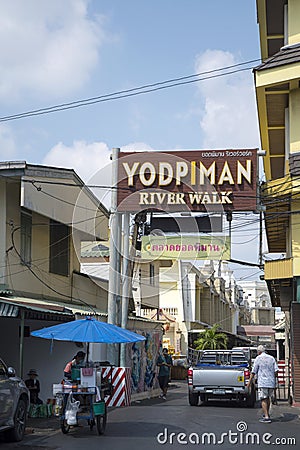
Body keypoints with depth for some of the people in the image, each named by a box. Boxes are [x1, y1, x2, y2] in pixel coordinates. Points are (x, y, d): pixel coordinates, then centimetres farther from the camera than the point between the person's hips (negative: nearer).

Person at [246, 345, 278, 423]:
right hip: (271, 383, 5)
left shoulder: (258, 358, -2)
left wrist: (249, 382, 4)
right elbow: (276, 370, 4)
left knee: (263, 399, -2)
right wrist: (274, 380, 14)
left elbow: (253, 372, -3)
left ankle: (266, 417, -9)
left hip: (262, 383, -5)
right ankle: (267, 414, 29)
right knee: (268, 398, 22)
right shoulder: (272, 358, 10)